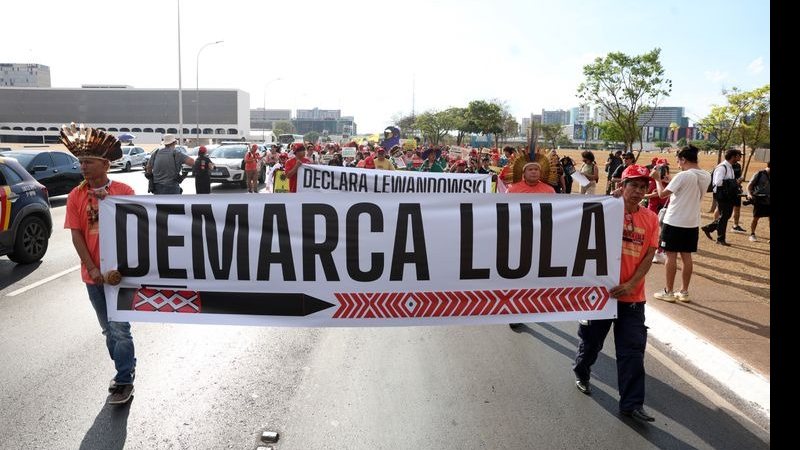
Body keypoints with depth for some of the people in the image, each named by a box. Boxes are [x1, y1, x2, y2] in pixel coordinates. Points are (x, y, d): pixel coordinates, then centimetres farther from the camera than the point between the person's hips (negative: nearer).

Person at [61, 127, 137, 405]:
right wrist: (93, 268, -9)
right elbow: (76, 235, -2)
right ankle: (126, 367, 32)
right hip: (94, 275, 4)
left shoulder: (124, 192, -7)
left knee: (120, 328, -1)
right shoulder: (76, 196, 0)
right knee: (108, 329, 16)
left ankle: (124, 381, 10)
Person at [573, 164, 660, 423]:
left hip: (632, 296, 2)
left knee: (633, 350, 2)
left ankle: (632, 404, 10)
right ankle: (581, 372, 43)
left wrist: (630, 284, -10)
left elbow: (649, 256, -1)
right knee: (592, 339, 14)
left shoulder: (650, 218, 3)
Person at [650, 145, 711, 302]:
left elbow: (662, 194, -14)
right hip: (692, 222, 7)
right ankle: (684, 292, 18)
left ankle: (668, 292, 8)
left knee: (671, 256, 2)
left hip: (674, 221, -7)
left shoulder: (682, 175, -18)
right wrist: (671, 180, 15)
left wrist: (657, 178, 1)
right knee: (687, 256, 12)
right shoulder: (706, 176, 5)